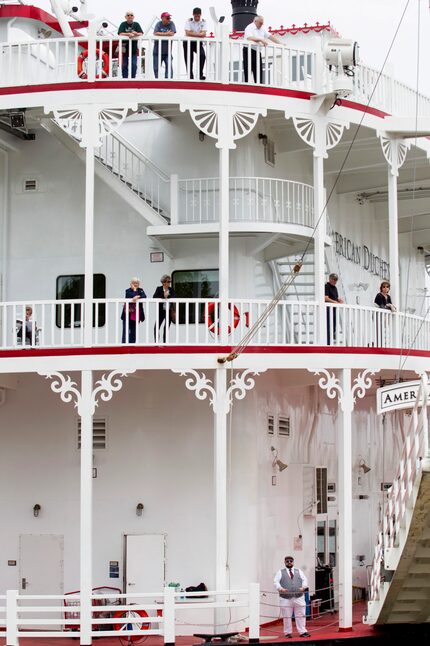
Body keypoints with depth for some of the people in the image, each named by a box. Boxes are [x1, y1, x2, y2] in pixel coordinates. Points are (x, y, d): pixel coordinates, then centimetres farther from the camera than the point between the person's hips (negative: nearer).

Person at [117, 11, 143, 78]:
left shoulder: (136, 24, 6)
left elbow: (141, 34, -4)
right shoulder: (123, 24, 1)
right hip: (125, 47, -1)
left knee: (134, 65, -5)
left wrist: (136, 34, -25)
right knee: (124, 65, 4)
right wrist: (129, 34, -24)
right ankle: (125, 78, 13)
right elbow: (120, 34, -12)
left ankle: (133, 78, 4)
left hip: (133, 48, 1)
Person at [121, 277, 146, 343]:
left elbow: (144, 296, -10)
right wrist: (134, 290, -10)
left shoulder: (140, 290, 9)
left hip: (136, 315, 4)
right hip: (128, 314, -4)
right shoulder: (128, 290, -3)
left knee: (133, 332, 8)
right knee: (126, 331, -7)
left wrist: (138, 297, -25)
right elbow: (132, 297, -21)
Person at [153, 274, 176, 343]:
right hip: (161, 311, -1)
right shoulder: (159, 289, 1)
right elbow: (154, 297, -12)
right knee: (156, 327, -9)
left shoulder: (171, 290, 5)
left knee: (166, 328, 5)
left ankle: (164, 343, 11)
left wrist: (167, 296, -21)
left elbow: (174, 298, -6)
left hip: (169, 311, 1)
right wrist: (163, 296, -21)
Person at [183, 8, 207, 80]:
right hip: (188, 42, -1)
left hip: (198, 42, 1)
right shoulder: (189, 21, -9)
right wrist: (198, 34, -19)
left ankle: (200, 74, -17)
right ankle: (190, 77, 11)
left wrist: (193, 33, -24)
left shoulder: (203, 22, -4)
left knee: (202, 55, -23)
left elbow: (204, 34, -17)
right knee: (189, 60, -1)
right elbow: (187, 33, -23)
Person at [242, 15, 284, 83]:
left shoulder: (262, 29, 15)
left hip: (257, 52, 7)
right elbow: (250, 38, -25)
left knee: (259, 72, 3)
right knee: (248, 72, -9)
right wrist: (261, 40, -32)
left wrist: (280, 43, 0)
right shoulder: (250, 28, -8)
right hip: (248, 51, -7)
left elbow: (271, 36, 10)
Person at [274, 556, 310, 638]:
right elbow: (276, 581, 0)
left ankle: (302, 632, 3)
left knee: (301, 616, -1)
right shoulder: (280, 572, 10)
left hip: (299, 598, 2)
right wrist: (280, 588, -20)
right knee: (287, 617, 0)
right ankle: (288, 633, 6)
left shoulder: (299, 571, 17)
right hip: (286, 598, -2)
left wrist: (303, 587, -12)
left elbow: (304, 580, 9)